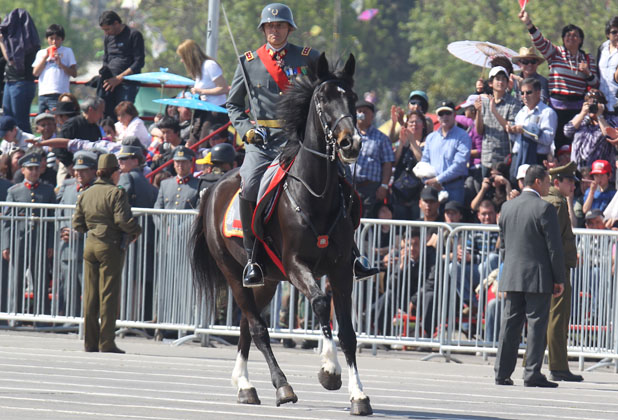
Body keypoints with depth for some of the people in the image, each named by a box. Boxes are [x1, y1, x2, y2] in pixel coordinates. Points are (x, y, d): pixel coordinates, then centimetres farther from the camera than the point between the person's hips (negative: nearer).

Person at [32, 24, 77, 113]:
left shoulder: (67, 51, 10)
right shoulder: (41, 53, 19)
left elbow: (74, 74, 3)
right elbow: (35, 73, 8)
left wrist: (60, 64, -10)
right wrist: (45, 57, 2)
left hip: (59, 94, -4)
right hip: (43, 94, 4)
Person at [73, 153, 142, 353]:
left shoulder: (85, 194, 10)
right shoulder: (116, 193, -10)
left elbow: (77, 223, 11)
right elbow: (123, 220, -19)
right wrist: (136, 231, -1)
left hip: (90, 246, 6)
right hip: (111, 246, -6)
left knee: (90, 296, 9)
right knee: (109, 295, -3)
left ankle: (90, 342, 10)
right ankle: (106, 342, -5)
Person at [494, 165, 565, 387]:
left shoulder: (507, 207, 8)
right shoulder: (545, 209, -11)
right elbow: (554, 247, -11)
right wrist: (559, 279, -5)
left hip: (511, 276, 6)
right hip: (538, 277, -6)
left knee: (510, 323, 8)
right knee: (537, 324, -2)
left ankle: (502, 372, 8)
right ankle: (532, 374, -5)